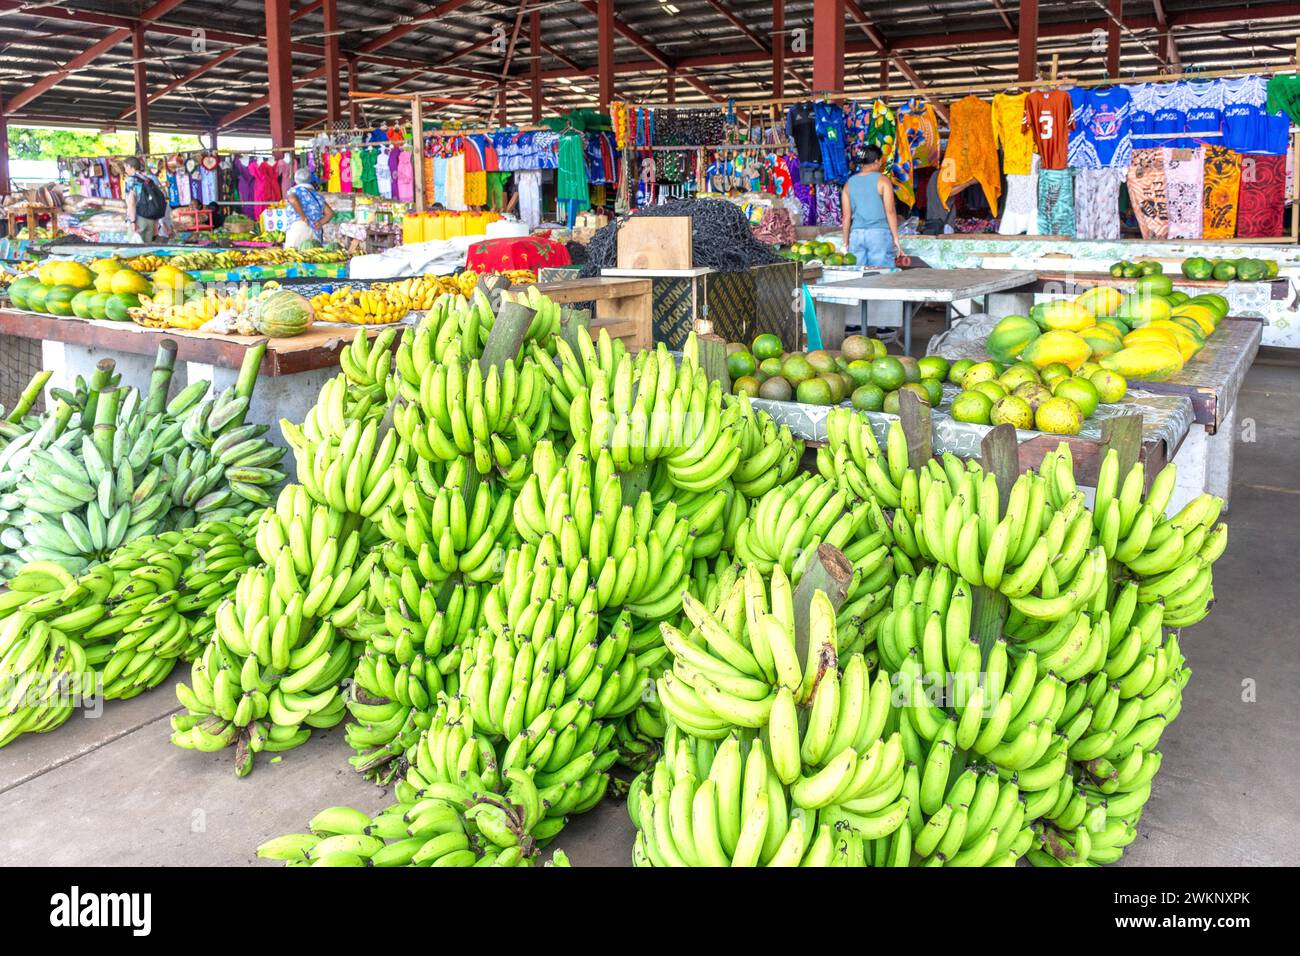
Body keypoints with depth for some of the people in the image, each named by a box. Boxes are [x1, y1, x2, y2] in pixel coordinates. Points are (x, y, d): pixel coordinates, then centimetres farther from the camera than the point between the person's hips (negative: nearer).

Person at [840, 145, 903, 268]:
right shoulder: (882, 180, -2)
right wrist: (895, 238, -2)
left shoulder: (849, 183, 9)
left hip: (856, 235, 4)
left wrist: (846, 242, 13)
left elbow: (846, 215, 8)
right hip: (879, 234, -4)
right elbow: (890, 212, -6)